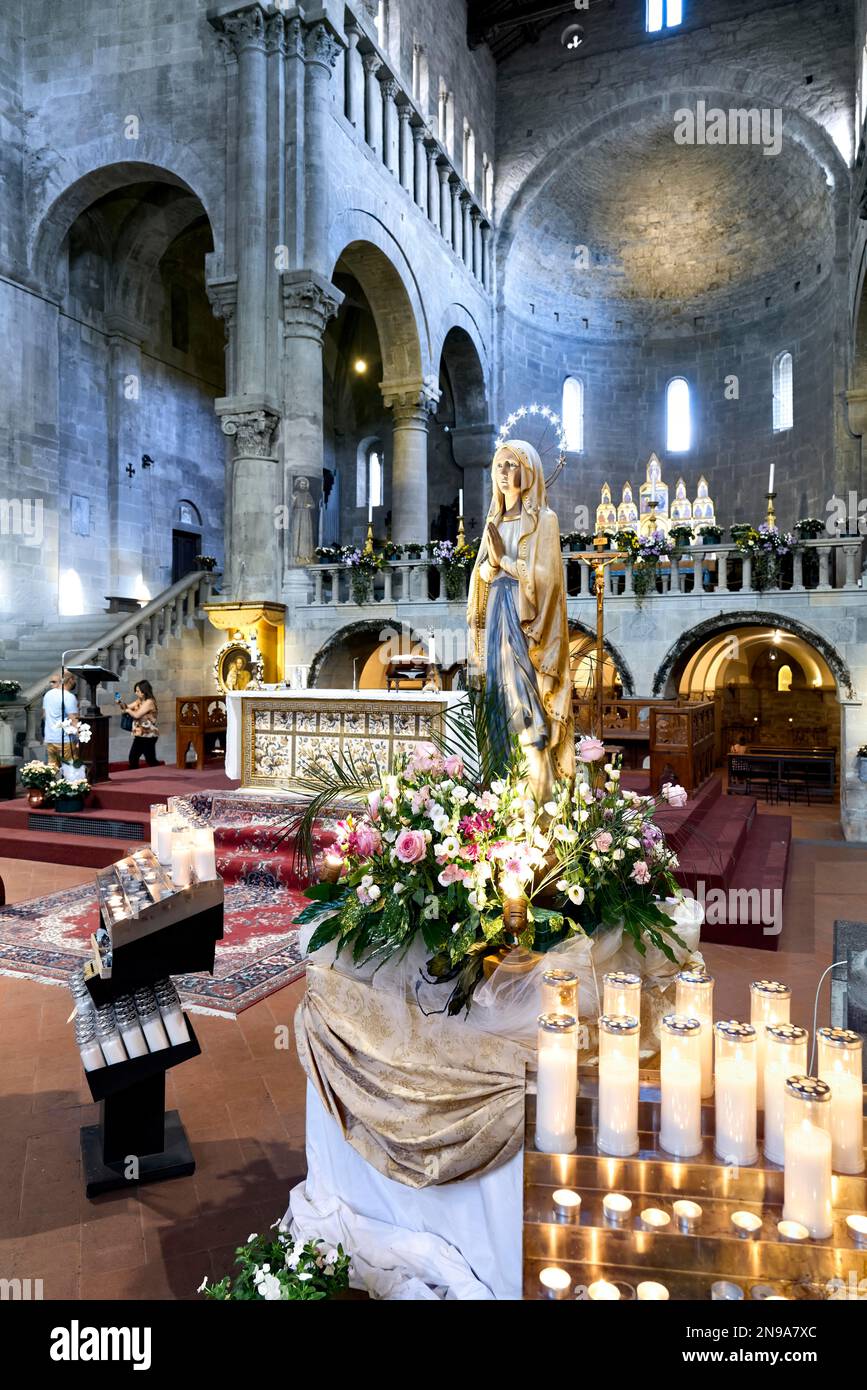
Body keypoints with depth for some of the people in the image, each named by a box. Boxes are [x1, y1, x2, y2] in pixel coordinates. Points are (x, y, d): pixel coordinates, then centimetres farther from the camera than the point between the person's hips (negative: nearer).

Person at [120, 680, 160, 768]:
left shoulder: (149, 702, -17)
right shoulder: (139, 701, 11)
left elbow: (137, 715, -22)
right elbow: (127, 707, 11)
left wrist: (128, 710, -4)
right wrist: (121, 703, -9)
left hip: (148, 736, -9)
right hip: (139, 735, 9)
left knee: (151, 760, -3)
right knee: (132, 758, 11)